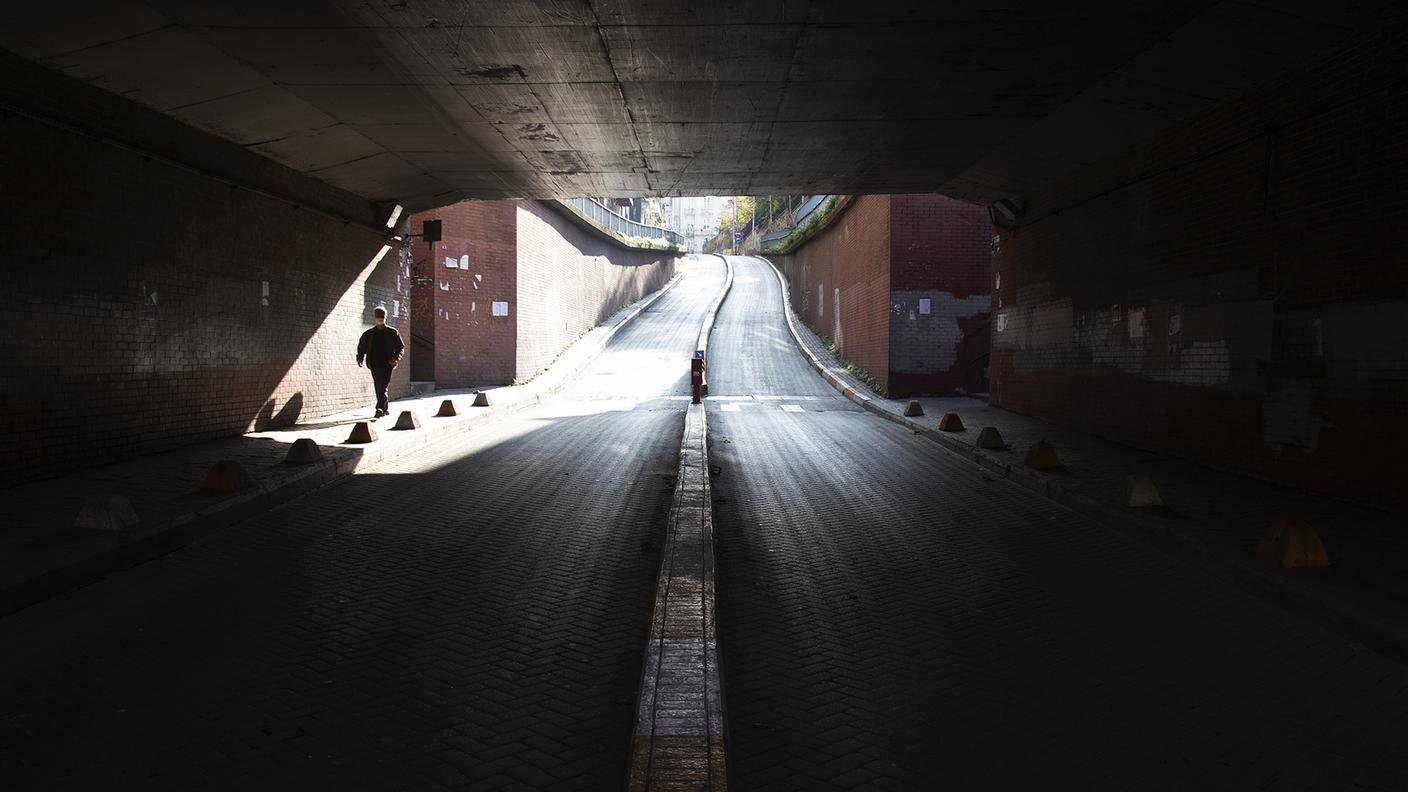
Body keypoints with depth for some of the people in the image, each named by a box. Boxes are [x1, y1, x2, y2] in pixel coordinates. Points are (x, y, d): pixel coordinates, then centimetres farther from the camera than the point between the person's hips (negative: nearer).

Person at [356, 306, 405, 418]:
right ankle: (386, 408, 9)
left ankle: (380, 408, -15)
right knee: (378, 387, -1)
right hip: (374, 363, 2)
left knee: (383, 386, -11)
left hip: (387, 363, -2)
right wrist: (360, 358, -2)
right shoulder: (369, 333, 11)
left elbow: (401, 347, 7)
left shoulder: (392, 332, 7)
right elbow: (361, 347, 15)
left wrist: (396, 358, -9)